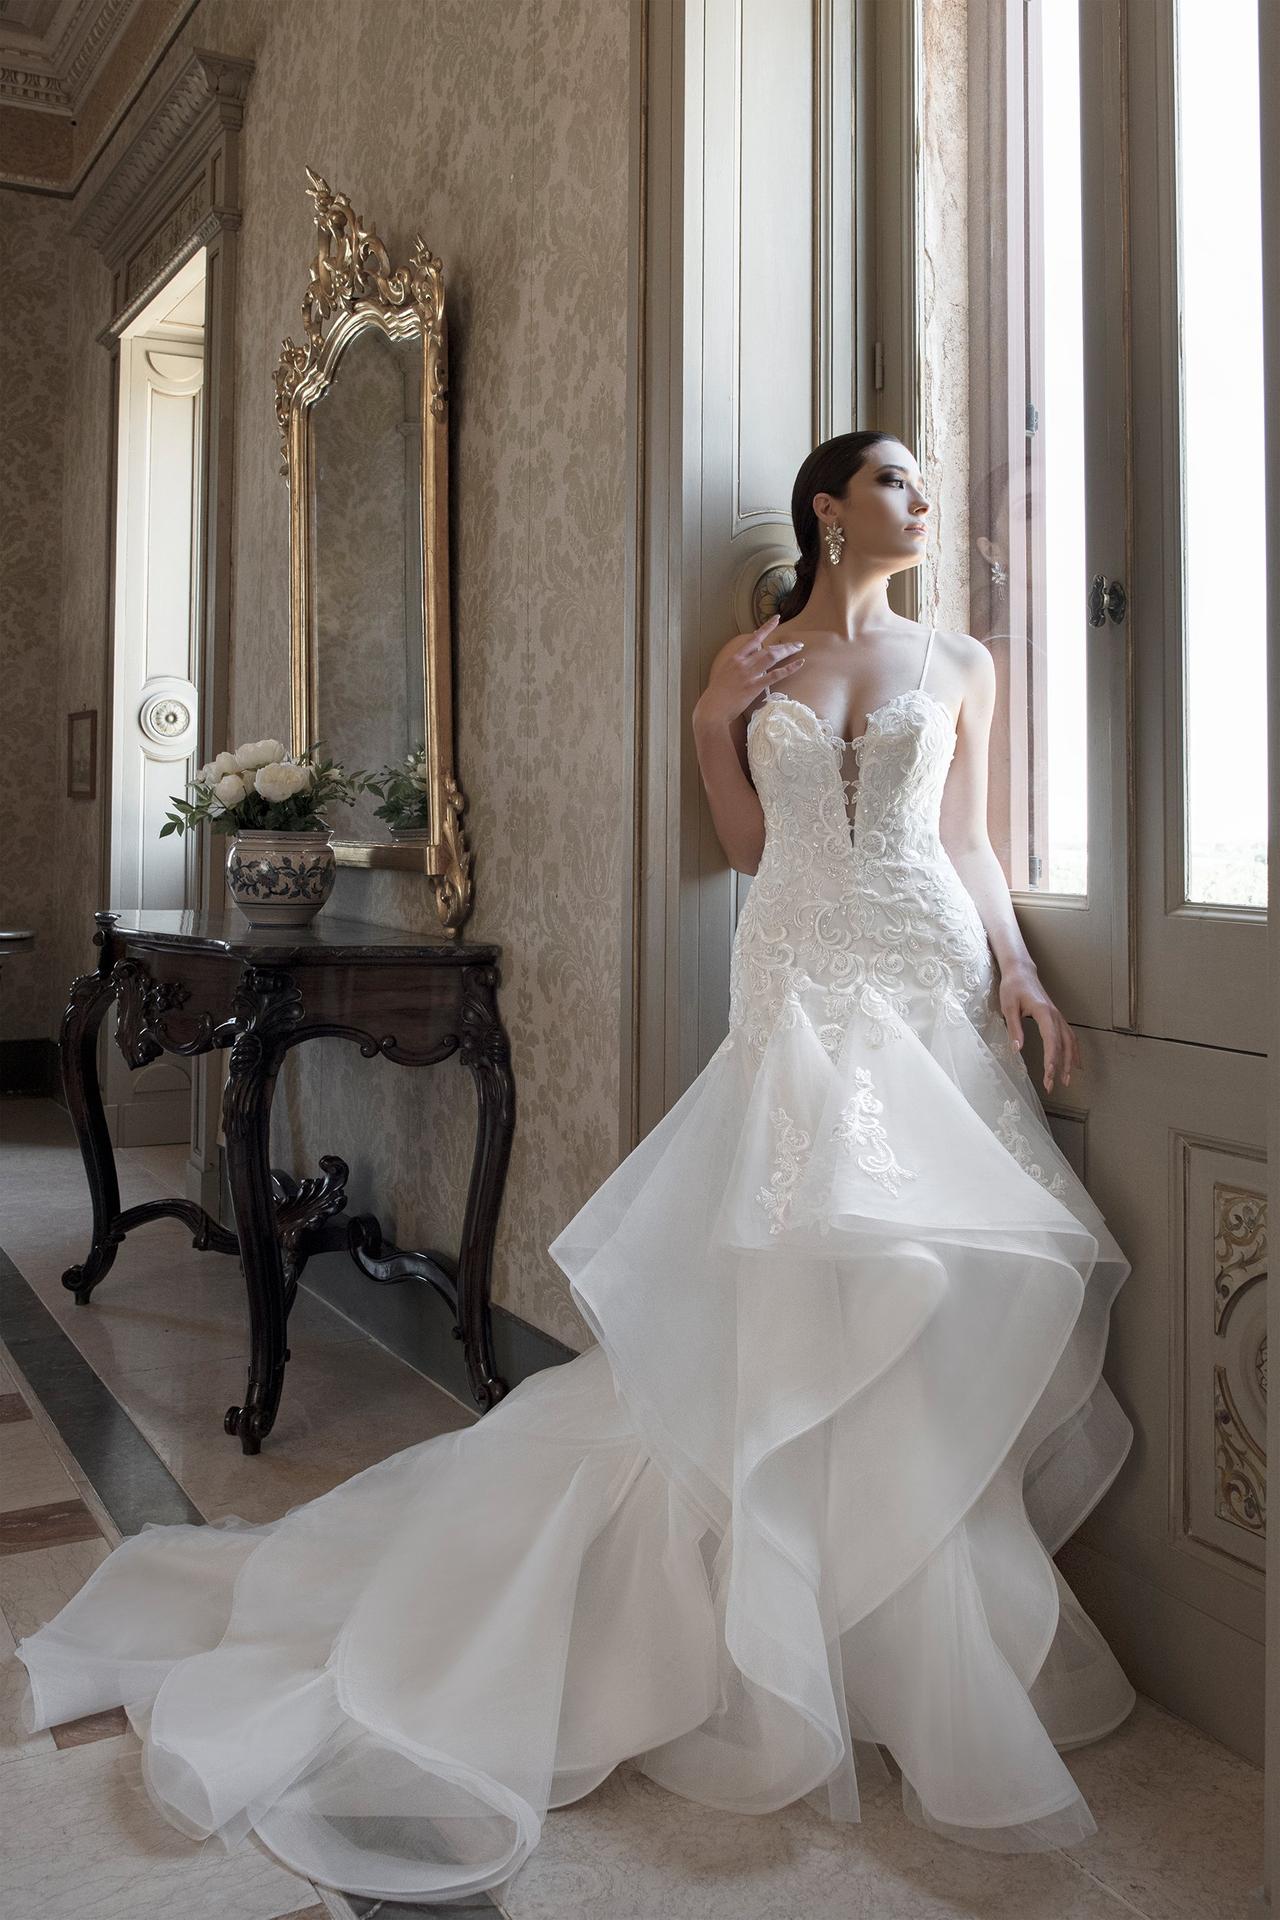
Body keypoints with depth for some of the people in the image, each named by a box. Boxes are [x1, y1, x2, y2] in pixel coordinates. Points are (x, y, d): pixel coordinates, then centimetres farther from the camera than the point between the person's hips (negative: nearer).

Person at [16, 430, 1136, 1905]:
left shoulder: (959, 664, 13)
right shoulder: (756, 661, 11)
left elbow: (968, 844, 11)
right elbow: (747, 847, 10)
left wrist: (1019, 968, -2)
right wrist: (712, 720, -1)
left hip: (932, 1001, 1)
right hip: (798, 994, -1)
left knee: (920, 1299, -1)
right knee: (790, 1295, -5)